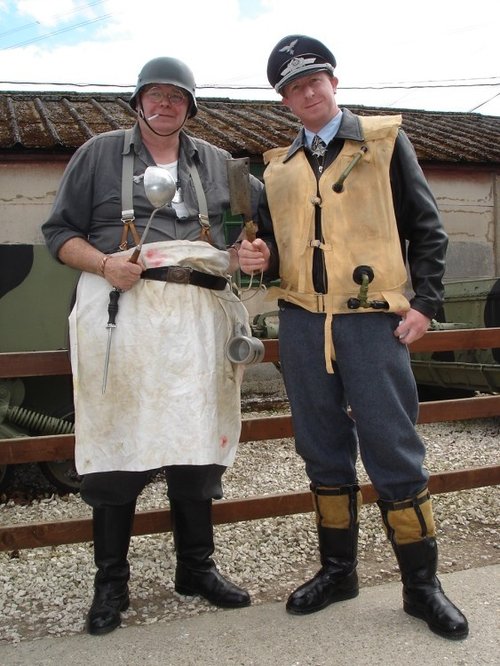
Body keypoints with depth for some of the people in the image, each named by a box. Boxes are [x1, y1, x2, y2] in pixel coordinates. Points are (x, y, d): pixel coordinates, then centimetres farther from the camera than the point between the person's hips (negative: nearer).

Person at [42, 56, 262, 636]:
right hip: (121, 313, -2)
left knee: (195, 441, 5)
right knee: (117, 444, -1)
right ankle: (111, 581, 14)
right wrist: (104, 264, -11)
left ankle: (196, 567, 22)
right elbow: (59, 231, 8)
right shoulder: (99, 153, 12)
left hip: (196, 318, 3)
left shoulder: (216, 163, 19)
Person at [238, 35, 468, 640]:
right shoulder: (278, 167, 16)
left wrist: (424, 303, -5)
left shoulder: (384, 140, 6)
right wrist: (263, 257, -2)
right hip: (302, 323, 4)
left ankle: (421, 585, 13)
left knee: (393, 453, -2)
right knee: (323, 452, 10)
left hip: (374, 319, -3)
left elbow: (426, 226, 4)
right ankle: (337, 569, 26)